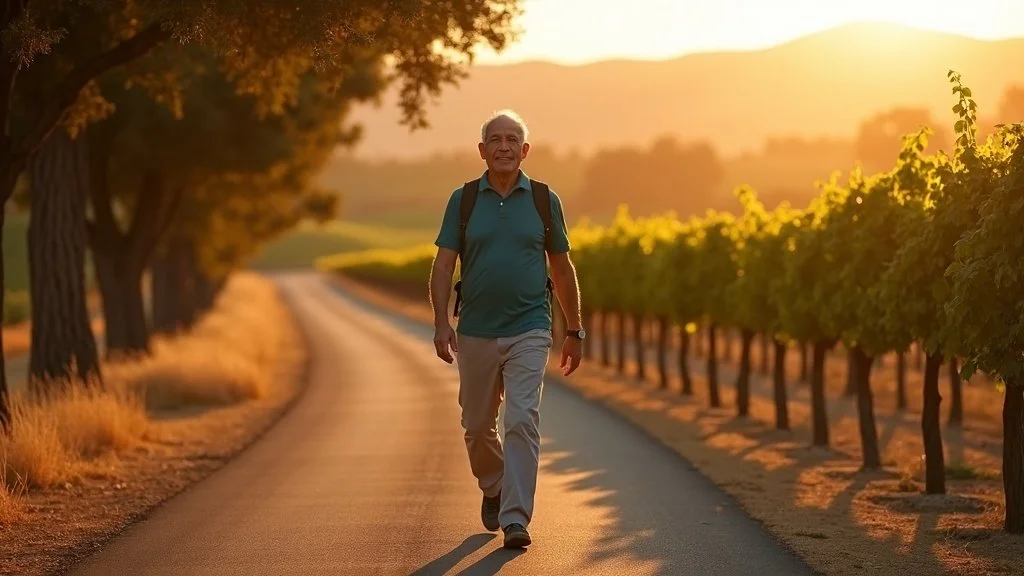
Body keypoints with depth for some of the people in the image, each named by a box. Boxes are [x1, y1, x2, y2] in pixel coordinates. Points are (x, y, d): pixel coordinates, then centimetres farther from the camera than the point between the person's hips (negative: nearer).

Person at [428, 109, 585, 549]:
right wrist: (441, 323, -13)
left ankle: (516, 519, -15)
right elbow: (443, 266, 0)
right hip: (475, 332, 2)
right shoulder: (463, 200, 3)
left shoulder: (544, 200, 3)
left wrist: (574, 331, 10)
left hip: (529, 331, -2)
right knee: (478, 427, 13)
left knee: (522, 421, -14)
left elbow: (563, 269, 9)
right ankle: (493, 491, 40)